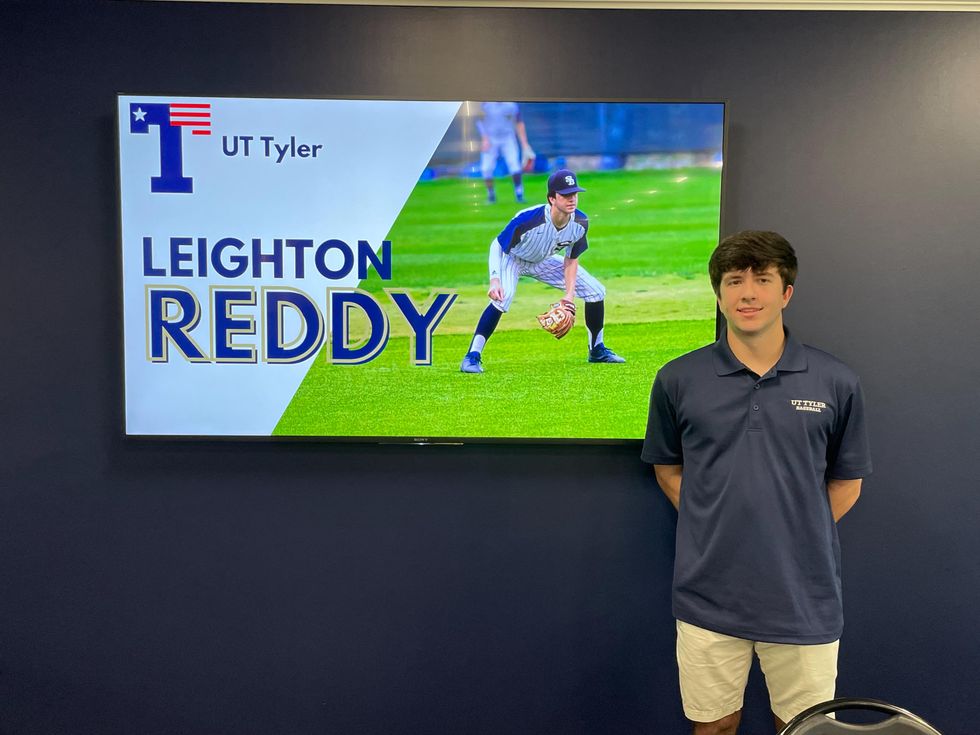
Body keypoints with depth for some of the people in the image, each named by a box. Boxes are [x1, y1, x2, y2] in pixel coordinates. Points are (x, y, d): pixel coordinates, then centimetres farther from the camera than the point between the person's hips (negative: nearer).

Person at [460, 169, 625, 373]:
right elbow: (497, 245, -27)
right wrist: (494, 280, -41)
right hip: (513, 259, -5)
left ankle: (597, 350, 18)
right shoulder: (527, 219, -38)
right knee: (502, 296, -36)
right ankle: (472, 356, -25)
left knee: (595, 291, -1)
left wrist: (570, 295, -17)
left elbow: (571, 259, -8)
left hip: (544, 261, 5)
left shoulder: (580, 222, -23)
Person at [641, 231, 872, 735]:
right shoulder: (678, 380, -3)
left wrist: (795, 535, 2)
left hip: (805, 598, 0)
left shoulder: (836, 383, -3)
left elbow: (846, 483, 8)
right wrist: (713, 528, 1)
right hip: (707, 598, 0)